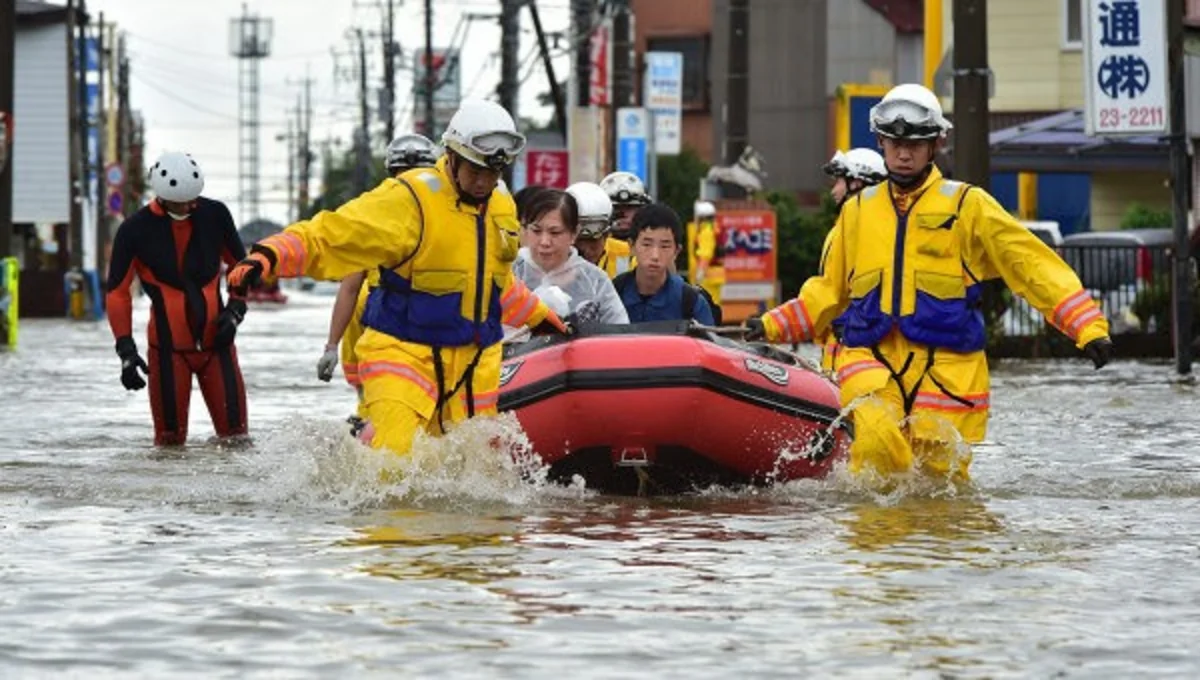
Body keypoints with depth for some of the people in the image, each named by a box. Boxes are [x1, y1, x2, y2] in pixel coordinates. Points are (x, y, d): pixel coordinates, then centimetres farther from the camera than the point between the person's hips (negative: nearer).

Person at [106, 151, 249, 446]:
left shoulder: (214, 215, 0)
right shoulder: (135, 230, -7)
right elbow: (117, 292, 0)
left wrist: (235, 309, -1)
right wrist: (126, 349, -8)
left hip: (216, 341, 2)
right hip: (168, 347, -2)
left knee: (235, 431, -2)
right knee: (170, 437, -2)